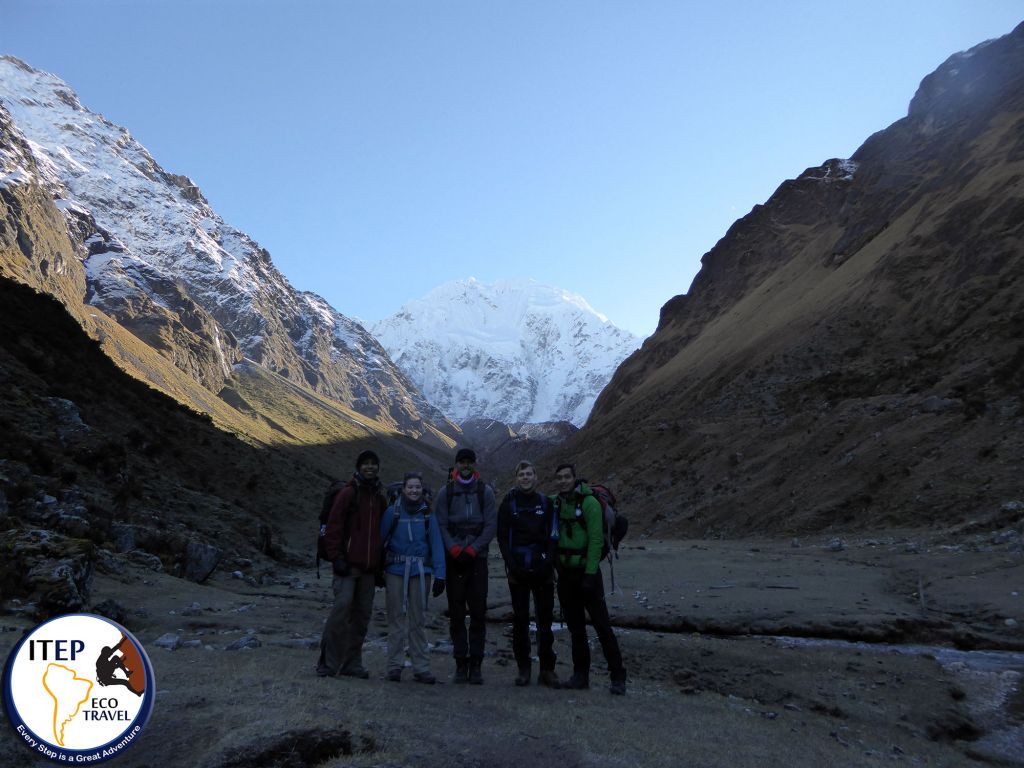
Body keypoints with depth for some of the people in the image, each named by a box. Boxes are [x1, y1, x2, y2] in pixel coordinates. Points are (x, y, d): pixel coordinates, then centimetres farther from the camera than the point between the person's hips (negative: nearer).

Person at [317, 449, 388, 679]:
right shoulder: (348, 493, -3)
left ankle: (352, 663, 19)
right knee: (342, 607, -13)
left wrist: (381, 564, 18)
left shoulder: (380, 498, 15)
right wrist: (336, 558, -12)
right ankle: (328, 662, 0)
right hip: (348, 565, -6)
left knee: (362, 616, 8)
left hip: (369, 568, 6)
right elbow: (333, 527, -6)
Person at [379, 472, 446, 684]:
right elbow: (380, 539, 1)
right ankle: (394, 666, 14)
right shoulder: (392, 512, -1)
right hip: (396, 570, -1)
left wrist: (439, 575, -6)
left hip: (420, 571, 1)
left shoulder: (427, 514, 2)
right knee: (396, 617, 4)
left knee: (418, 619, 8)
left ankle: (421, 668, 14)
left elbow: (437, 545, 0)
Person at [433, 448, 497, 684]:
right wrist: (453, 548, -11)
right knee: (456, 613, 5)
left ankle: (475, 663, 9)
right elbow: (440, 524, 1)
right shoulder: (445, 492, 5)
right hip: (453, 558, 0)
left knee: (478, 612, 0)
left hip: (477, 558, 0)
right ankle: (461, 663, 15)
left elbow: (491, 525, 0)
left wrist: (473, 549, -10)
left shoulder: (485, 491, 4)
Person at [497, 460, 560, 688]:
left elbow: (553, 536, 4)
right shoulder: (509, 503, 3)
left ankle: (547, 669, 14)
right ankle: (523, 669, 18)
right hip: (518, 570, -1)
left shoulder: (546, 503, 6)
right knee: (520, 619, 5)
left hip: (542, 569, 1)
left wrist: (549, 563, -7)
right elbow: (502, 537, 1)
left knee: (545, 618, 3)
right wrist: (511, 565, -8)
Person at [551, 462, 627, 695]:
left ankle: (618, 677, 8)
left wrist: (590, 573, -18)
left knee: (602, 625, -2)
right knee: (575, 627, 13)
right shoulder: (555, 503, 7)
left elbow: (596, 540, -15)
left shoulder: (588, 502, -12)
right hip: (565, 573, 6)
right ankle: (580, 675, 24)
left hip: (586, 571, -6)